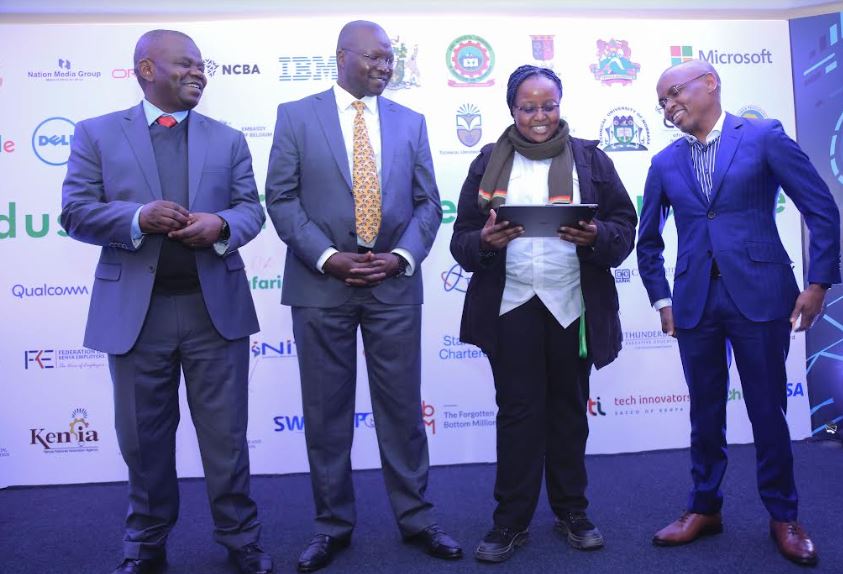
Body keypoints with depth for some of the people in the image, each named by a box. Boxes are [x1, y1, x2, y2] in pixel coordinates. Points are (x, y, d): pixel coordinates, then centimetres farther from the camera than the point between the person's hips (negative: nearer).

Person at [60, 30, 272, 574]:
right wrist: (138, 218, -18)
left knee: (226, 435, 8)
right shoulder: (97, 134, 6)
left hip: (215, 308, 1)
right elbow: (75, 212, 0)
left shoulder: (229, 139, 10)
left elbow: (252, 209, 6)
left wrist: (221, 225, -16)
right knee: (144, 438, 13)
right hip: (136, 311, 0)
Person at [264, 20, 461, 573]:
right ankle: (333, 524, 24)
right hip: (322, 283, -1)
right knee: (326, 410, 7)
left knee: (403, 406, 8)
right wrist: (327, 257, -13)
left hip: (394, 284, 2)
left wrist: (402, 257, -8)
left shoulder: (410, 122, 10)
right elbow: (282, 198, -2)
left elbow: (428, 202, 8)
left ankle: (416, 517, 25)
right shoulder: (296, 116, 3)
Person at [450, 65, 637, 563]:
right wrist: (484, 241, -19)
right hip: (511, 307, 0)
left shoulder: (590, 158, 5)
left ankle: (573, 511, 28)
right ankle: (511, 521, 17)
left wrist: (596, 236, -19)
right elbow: (462, 237, 4)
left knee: (569, 410, 12)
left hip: (573, 306, 0)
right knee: (518, 412, 5)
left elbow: (625, 225, 3)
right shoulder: (489, 162, 6)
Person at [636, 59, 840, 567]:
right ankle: (705, 509, 27)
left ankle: (783, 516, 25)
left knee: (768, 411, 6)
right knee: (706, 413, 11)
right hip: (695, 302, 3)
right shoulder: (665, 163, 9)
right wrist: (662, 299, 10)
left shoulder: (764, 137, 0)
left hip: (759, 296, -3)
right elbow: (649, 241, 16)